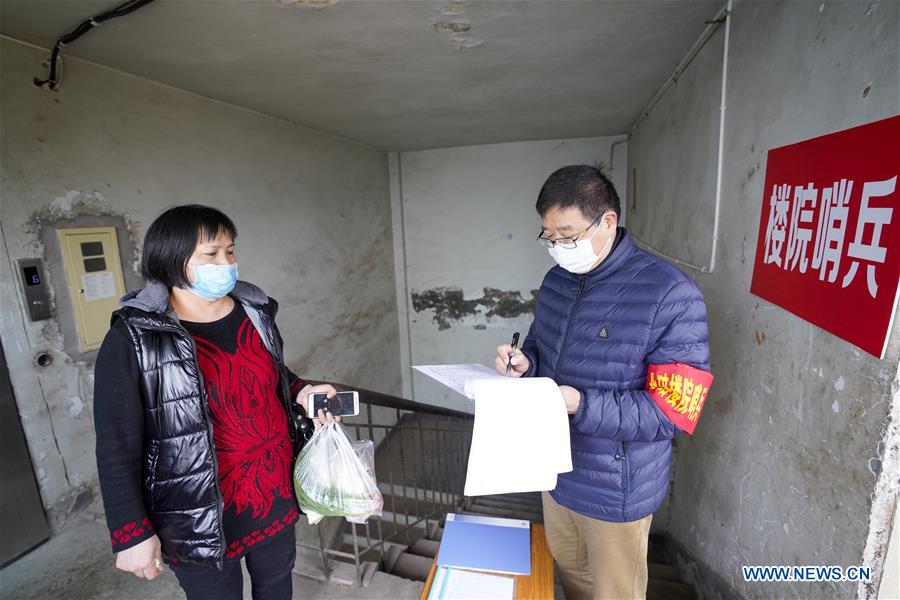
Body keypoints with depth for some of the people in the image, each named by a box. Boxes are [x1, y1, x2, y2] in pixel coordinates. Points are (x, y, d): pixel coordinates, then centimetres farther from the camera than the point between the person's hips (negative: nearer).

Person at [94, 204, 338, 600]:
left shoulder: (255, 312, -2)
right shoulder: (133, 340, -17)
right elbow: (117, 447, -12)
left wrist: (300, 392, -7)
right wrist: (131, 534, -11)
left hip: (276, 493, 5)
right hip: (200, 516, -4)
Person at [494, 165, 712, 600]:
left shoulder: (671, 296, -22)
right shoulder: (556, 280, -1)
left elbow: (672, 413, -21)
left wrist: (581, 405, -32)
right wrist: (523, 362, -12)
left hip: (616, 489, -5)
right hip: (556, 470, 6)